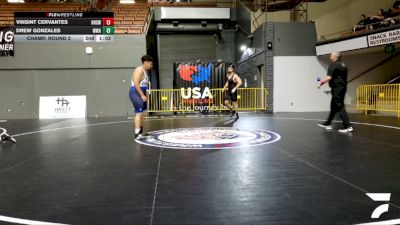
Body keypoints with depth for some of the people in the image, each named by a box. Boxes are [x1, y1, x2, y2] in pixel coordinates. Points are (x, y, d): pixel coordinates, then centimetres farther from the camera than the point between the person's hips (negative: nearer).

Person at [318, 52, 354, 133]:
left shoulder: (333, 65, -12)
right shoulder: (342, 65, 15)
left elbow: (329, 77, -21)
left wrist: (322, 82, -6)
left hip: (337, 88, -10)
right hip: (343, 87, 10)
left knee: (340, 107, -8)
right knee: (333, 106, 18)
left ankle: (348, 126, -11)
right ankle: (328, 123, 29)